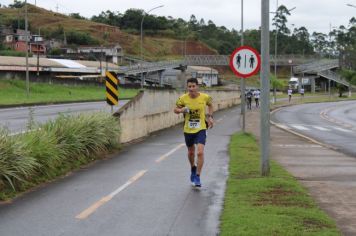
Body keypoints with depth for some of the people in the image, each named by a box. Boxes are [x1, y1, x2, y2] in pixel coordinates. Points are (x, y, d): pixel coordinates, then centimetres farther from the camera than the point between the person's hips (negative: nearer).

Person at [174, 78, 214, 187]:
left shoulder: (205, 97, -9)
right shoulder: (183, 98, -9)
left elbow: (210, 104, 14)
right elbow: (175, 110, 4)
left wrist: (210, 116, 4)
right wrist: (181, 110, -17)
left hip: (201, 129, -2)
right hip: (188, 130, 2)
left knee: (200, 152, -18)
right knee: (191, 152, 19)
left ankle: (197, 177, -6)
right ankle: (193, 169, 50)